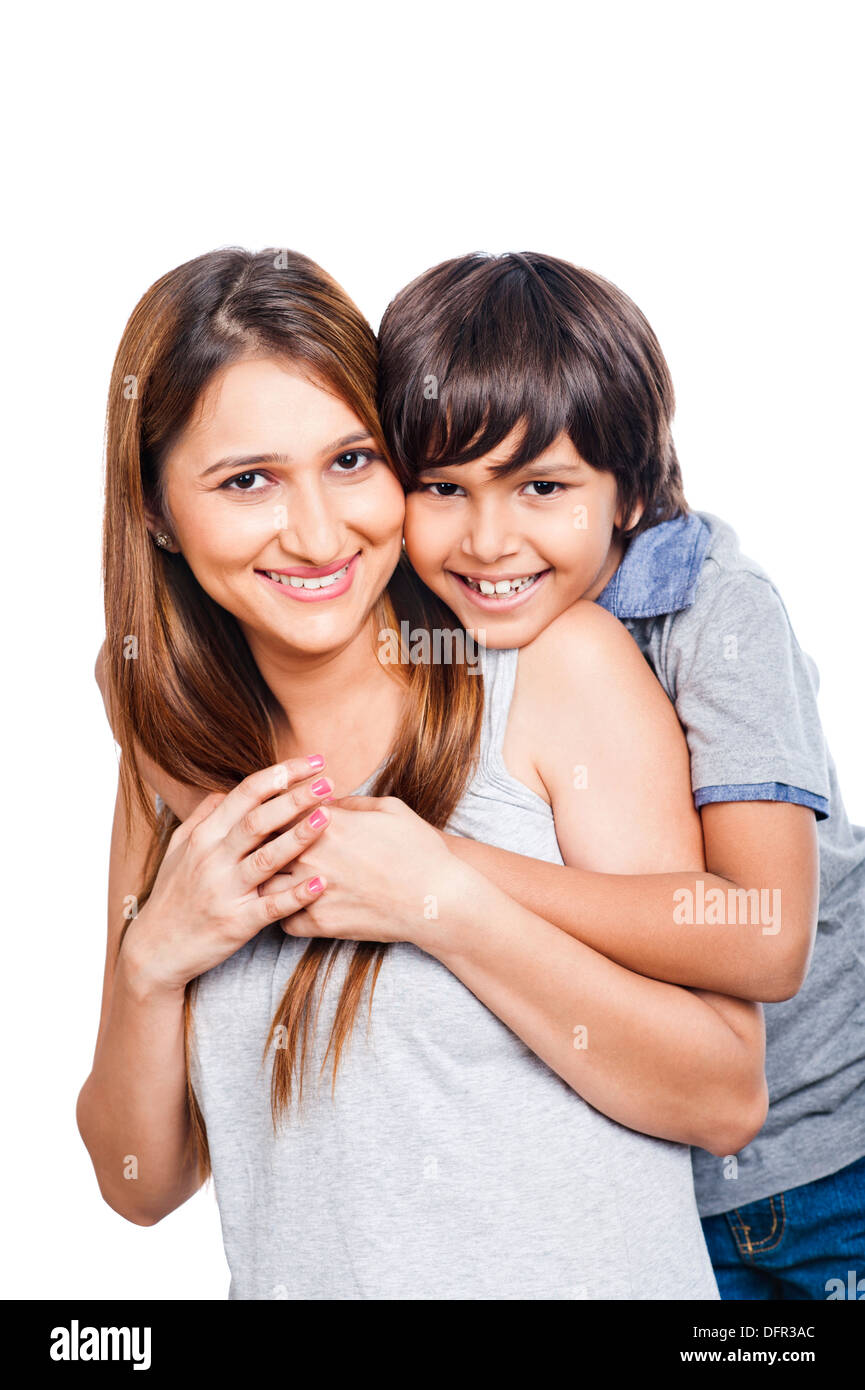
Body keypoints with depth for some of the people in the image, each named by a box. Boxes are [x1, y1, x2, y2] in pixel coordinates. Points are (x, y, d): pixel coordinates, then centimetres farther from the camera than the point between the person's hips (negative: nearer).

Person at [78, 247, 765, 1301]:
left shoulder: (560, 661, -8)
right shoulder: (174, 751, 4)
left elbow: (728, 1097, -9)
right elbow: (142, 1185, 6)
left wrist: (440, 901, -18)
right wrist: (152, 959, -11)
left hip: (596, 1274, -2)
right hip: (298, 1277, 3)